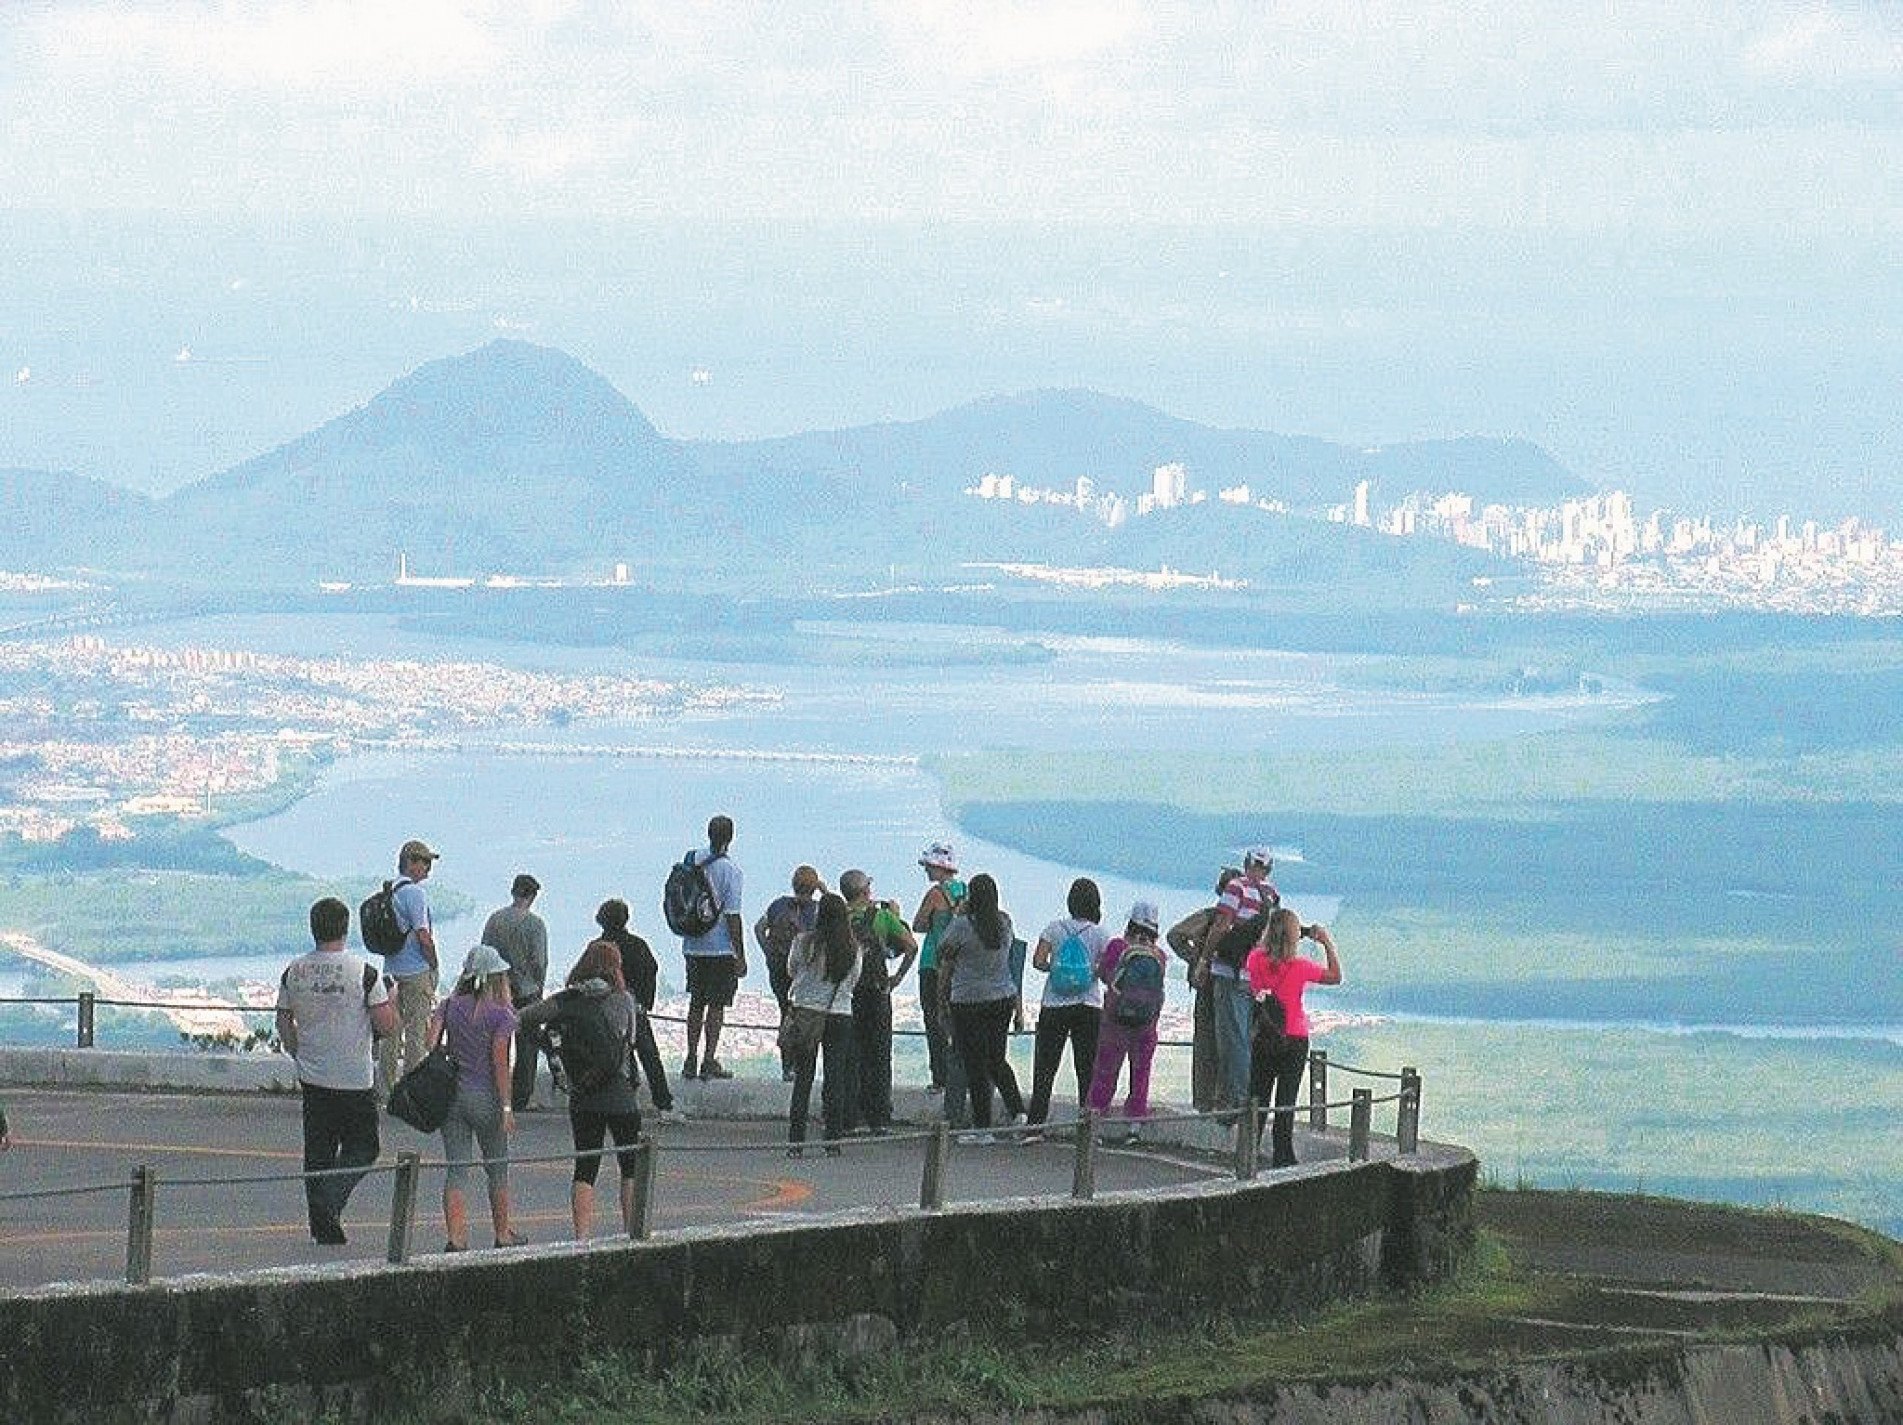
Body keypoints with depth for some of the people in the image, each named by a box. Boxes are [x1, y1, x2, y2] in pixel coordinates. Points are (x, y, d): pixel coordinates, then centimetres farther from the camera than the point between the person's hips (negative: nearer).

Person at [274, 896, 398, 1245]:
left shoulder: (294, 972, 0)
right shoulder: (363, 972, -15)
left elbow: (284, 1025, 10)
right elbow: (387, 1026, -13)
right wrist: (390, 1002, 8)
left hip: (312, 1078, 4)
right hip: (355, 1080, -4)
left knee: (318, 1151, 12)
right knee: (362, 1147, 10)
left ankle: (323, 1227, 14)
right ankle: (329, 1199, -12)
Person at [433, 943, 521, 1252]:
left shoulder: (450, 1006, 2)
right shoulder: (501, 1015, -9)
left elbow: (430, 1042, -8)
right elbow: (500, 1063, -12)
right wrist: (506, 1107, -8)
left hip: (452, 1095, 3)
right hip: (486, 1098, -3)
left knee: (456, 1170, 3)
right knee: (497, 1169, 14)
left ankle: (455, 1237, -7)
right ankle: (503, 1234, 26)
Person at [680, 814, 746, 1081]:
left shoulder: (693, 861, 1)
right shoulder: (730, 871, -15)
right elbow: (733, 917, -14)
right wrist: (741, 956, -8)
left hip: (693, 946, 5)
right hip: (721, 948, -5)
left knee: (696, 1002, 14)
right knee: (716, 1005, 2)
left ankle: (691, 1060, 15)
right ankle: (710, 1062, 1)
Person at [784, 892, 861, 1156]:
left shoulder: (804, 943, -8)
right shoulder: (853, 949, -2)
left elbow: (792, 969, 8)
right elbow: (854, 981, 10)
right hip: (841, 1014, 1)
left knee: (802, 1078, 3)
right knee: (836, 1079, 6)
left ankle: (795, 1142, 1)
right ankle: (833, 1141, 5)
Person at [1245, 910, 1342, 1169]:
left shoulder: (1256, 959, -7)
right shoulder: (1299, 966, -16)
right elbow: (1335, 977, -4)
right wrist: (1328, 944, 1)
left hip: (1261, 1038, 3)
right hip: (1293, 1038, -3)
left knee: (1259, 1094, 11)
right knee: (1286, 1099, 3)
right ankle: (1282, 1156, 4)